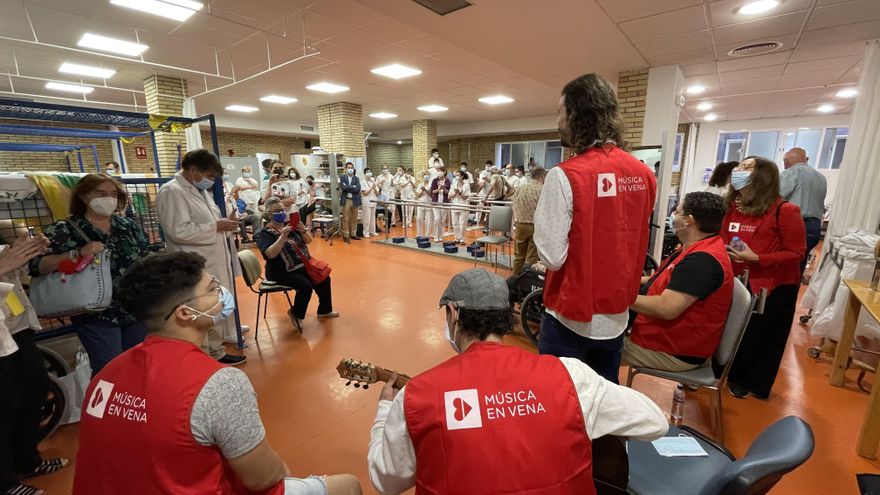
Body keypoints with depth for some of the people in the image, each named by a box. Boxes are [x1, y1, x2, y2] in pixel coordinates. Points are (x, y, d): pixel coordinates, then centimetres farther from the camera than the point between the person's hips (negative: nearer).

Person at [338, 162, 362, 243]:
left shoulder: (356, 178, 8)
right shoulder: (342, 178, 4)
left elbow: (358, 189, -8)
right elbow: (343, 187, -13)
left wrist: (348, 189, -11)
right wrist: (353, 186, -10)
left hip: (355, 200, 2)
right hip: (346, 200, -2)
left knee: (354, 219, 9)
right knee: (345, 219, 0)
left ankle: (353, 234, 20)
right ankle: (346, 235, 6)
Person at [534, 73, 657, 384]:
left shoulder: (566, 175, -21)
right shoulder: (643, 173, 0)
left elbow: (552, 256, -21)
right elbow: (635, 242, 11)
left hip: (571, 317, -6)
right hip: (617, 316, 6)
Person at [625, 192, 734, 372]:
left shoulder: (703, 259, -27)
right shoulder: (698, 250, 10)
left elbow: (666, 308, -32)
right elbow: (667, 281, 16)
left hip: (673, 351, -10)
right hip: (666, 335, 10)